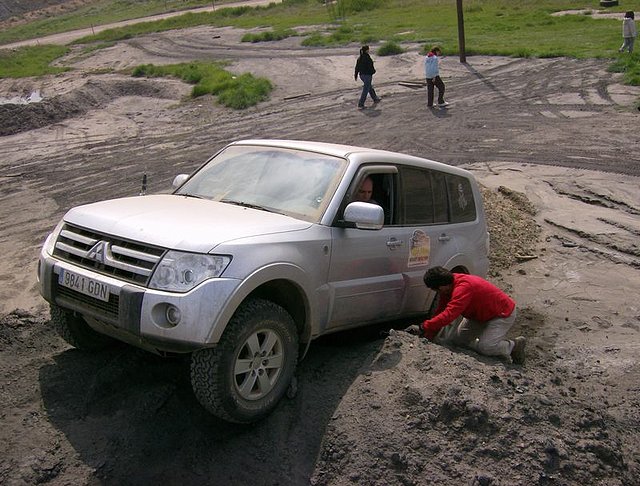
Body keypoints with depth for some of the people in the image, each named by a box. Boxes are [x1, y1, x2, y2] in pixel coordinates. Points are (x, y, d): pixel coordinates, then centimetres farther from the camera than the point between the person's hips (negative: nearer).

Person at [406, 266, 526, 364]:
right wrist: (428, 336, -12)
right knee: (457, 340, 2)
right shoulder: (449, 287, -8)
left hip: (503, 314, -9)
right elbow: (440, 311, -5)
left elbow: (448, 315, -44)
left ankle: (514, 345, 2)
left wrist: (422, 328, -42)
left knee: (485, 348, -24)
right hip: (480, 315, 9)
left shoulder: (464, 287, -37)